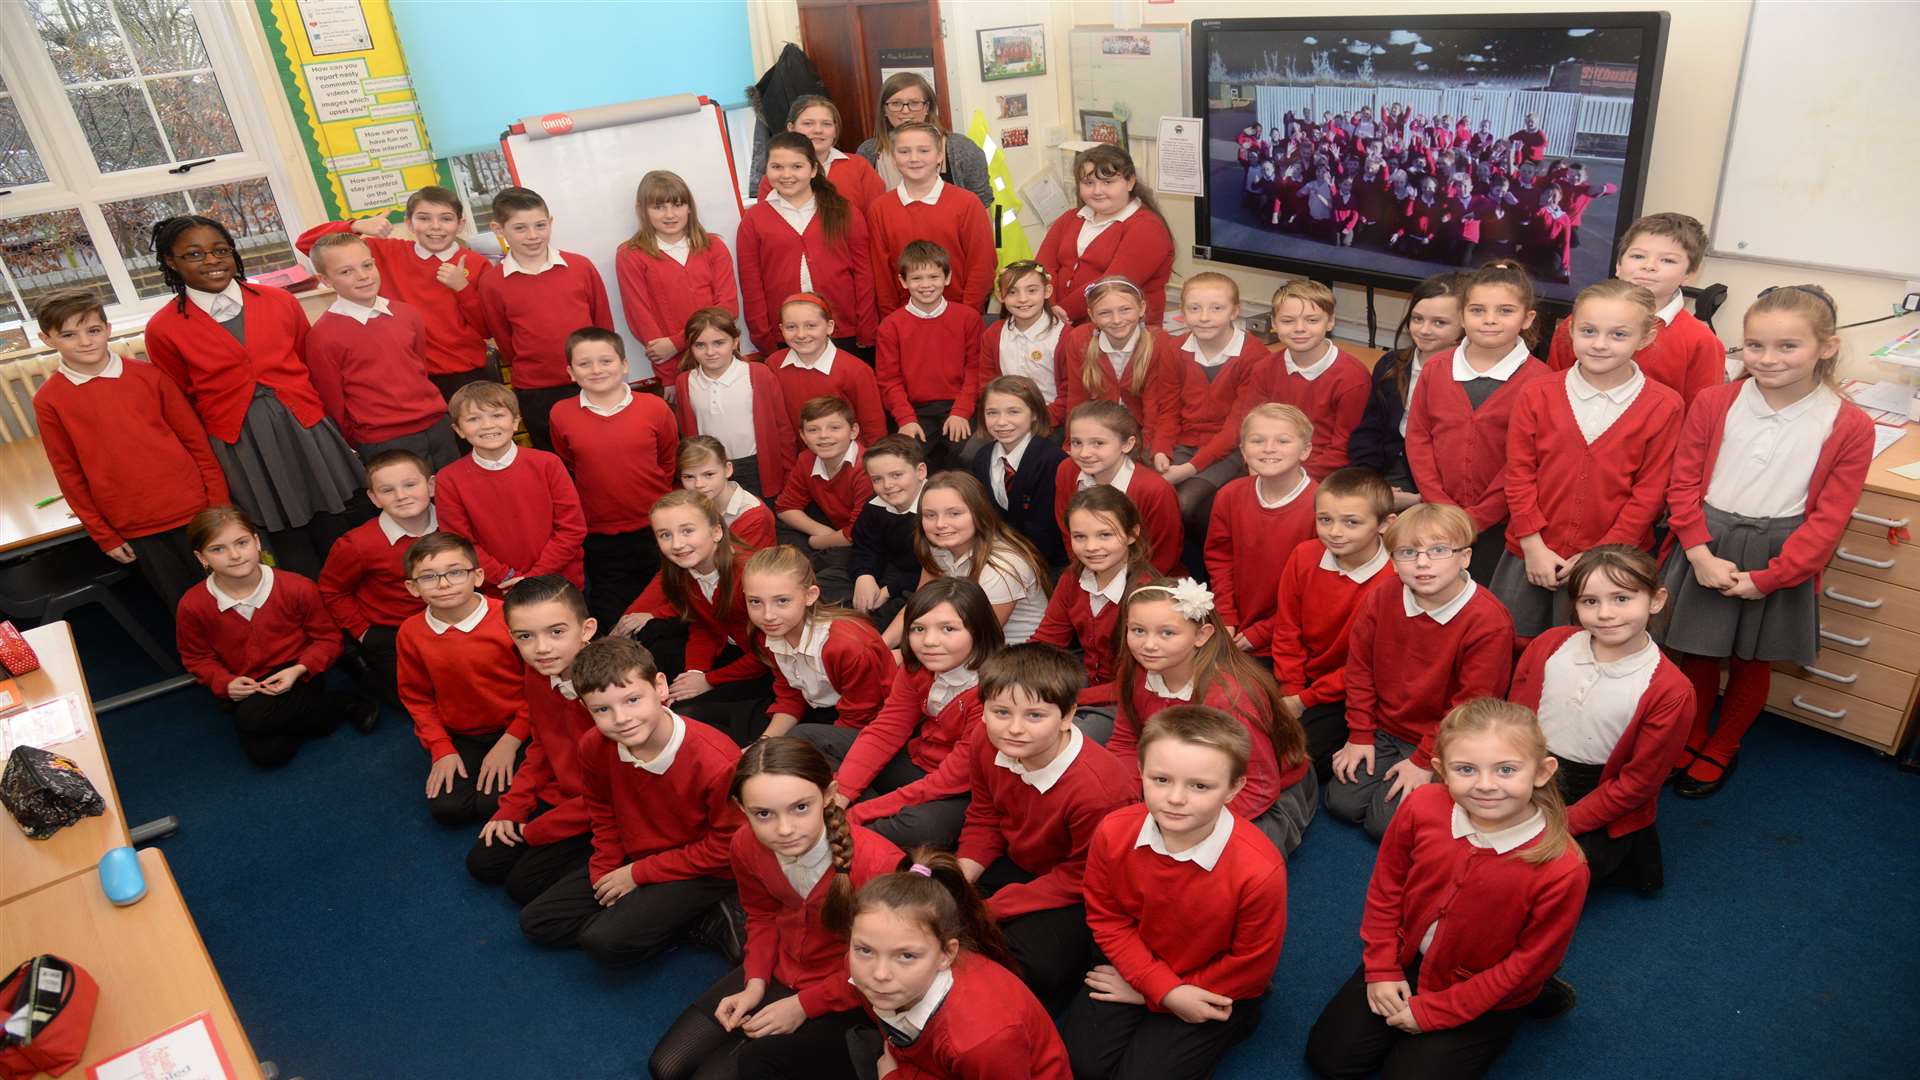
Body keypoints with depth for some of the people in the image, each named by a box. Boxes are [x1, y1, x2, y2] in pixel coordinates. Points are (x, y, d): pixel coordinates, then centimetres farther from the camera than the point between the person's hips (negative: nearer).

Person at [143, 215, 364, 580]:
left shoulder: (279, 301, 2)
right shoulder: (163, 329, -2)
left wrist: (329, 423, 10)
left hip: (305, 429, 1)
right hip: (240, 447, -1)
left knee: (340, 539, 7)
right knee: (292, 550, 10)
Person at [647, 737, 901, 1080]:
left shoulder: (877, 864, -35)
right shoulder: (746, 846, -16)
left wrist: (803, 1006, -15)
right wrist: (755, 982, -6)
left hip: (847, 999, -5)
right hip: (780, 972, 6)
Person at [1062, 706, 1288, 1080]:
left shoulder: (1260, 870, -33)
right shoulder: (1113, 833, -24)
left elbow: (1251, 965, -17)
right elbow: (1106, 917, -7)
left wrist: (1151, 995, -10)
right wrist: (1165, 989, -18)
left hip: (1216, 989, -3)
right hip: (1134, 963, 3)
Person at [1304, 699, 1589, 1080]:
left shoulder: (1562, 870, -30)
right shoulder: (1422, 806, -23)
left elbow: (1529, 963, -17)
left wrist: (1433, 1011, -13)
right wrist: (1381, 969, -3)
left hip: (1486, 997, -3)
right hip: (1407, 960, 3)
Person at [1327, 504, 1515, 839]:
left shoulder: (1489, 621, -22)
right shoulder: (1378, 601, -8)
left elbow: (1471, 705, -16)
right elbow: (1360, 670, 3)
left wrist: (1426, 760, -13)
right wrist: (1360, 735, 1)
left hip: (1441, 743, -4)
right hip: (1384, 731, 5)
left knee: (1385, 822, -12)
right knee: (1342, 803, -3)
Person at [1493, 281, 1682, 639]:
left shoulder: (1663, 407, -6)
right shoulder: (1536, 395, -2)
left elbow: (1650, 493, -6)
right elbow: (1519, 475, -2)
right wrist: (1533, 545, -8)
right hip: (1530, 556, 2)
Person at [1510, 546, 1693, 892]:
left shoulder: (1670, 691, -16)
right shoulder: (1549, 645, -7)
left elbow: (1637, 783, -11)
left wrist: (1562, 824, -14)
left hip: (1602, 805, -4)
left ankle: (1622, 853, 9)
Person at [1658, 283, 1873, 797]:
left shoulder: (1849, 427, -9)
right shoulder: (1713, 403, -5)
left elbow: (1828, 519, -8)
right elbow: (1683, 484, -4)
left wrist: (1765, 577, -14)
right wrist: (1701, 555, -14)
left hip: (1779, 563, -1)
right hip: (1704, 548, 1)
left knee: (1752, 663, 16)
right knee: (1697, 655, 15)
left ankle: (1721, 751, 38)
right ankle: (1690, 740, 38)